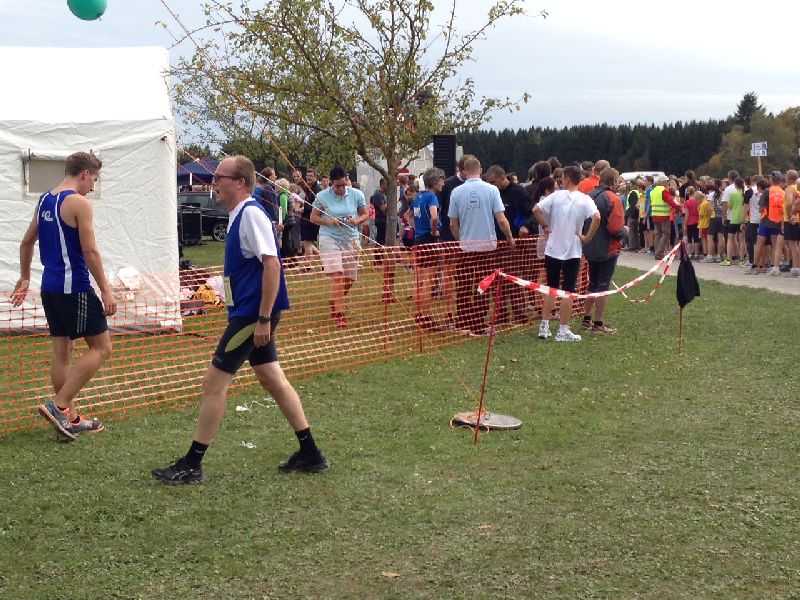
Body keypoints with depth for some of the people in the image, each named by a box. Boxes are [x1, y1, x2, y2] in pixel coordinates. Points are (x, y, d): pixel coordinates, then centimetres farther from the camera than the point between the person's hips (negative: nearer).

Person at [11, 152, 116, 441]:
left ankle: (71, 418, 20)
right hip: (74, 288, -9)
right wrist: (106, 290, -14)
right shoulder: (79, 202, -13)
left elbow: (27, 242, 22)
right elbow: (90, 251, -17)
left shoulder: (44, 200, 13)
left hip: (50, 287, 9)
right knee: (101, 348, 0)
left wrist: (24, 278, 32)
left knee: (62, 351, 12)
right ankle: (59, 405, -6)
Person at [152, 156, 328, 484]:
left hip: (253, 313, -10)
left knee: (214, 382, -5)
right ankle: (310, 454, 21)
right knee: (272, 379, 14)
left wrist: (264, 319, -25)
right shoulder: (239, 215, 14)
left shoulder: (251, 214, -16)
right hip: (248, 313, 10)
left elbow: (272, 264, -24)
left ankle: (191, 465, 4)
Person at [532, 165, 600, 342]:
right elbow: (597, 217, -22)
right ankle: (563, 331, 4)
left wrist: (545, 226, 4)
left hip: (552, 249, 2)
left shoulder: (556, 196, -2)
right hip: (572, 251, -2)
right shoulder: (584, 199, -7)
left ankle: (544, 327, 14)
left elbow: (536, 209, -8)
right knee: (568, 291, 3)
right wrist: (588, 237, -11)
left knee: (551, 288, 14)